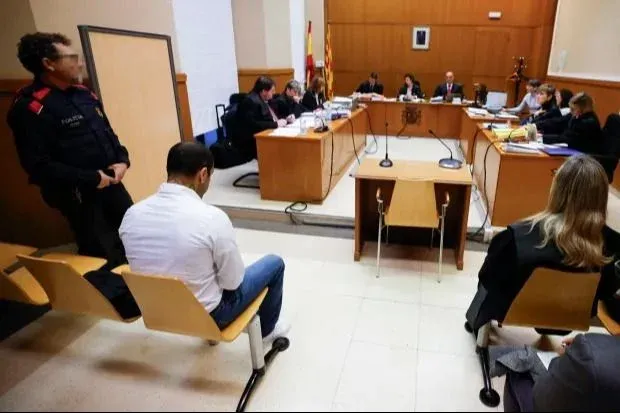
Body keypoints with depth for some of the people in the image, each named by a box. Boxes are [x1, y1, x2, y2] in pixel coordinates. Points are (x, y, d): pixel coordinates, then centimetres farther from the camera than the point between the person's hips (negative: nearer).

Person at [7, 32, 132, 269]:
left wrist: (122, 159, 0)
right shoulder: (31, 108, -13)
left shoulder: (83, 94, 9)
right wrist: (91, 178, -18)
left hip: (112, 185, 7)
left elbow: (108, 133, 19)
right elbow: (39, 166, -18)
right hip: (79, 196, -7)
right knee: (104, 259, 2)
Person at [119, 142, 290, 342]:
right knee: (274, 263, 14)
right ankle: (267, 329, 37)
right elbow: (233, 282, -17)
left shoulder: (132, 214, -11)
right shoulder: (212, 217, -28)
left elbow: (143, 267, 5)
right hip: (206, 315, -5)